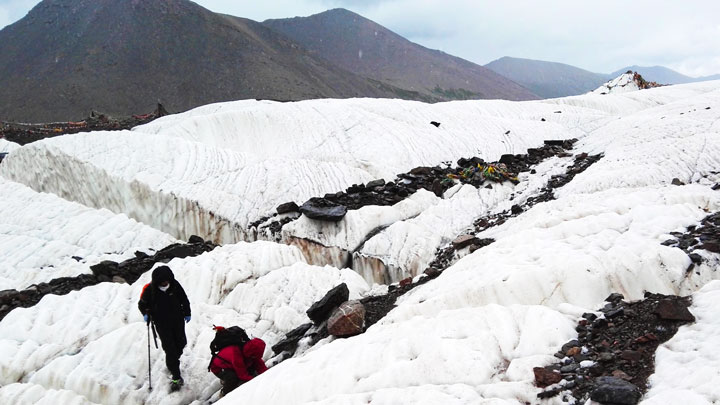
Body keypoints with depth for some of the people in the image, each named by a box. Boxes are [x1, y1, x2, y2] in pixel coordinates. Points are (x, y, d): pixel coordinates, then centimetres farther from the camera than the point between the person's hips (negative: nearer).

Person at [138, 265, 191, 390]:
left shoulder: (175, 285, -13)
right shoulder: (150, 290, -19)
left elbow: (184, 299, 4)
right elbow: (142, 304, -3)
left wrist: (187, 313, 8)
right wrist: (146, 314, -20)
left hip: (178, 320, 3)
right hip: (162, 324, -3)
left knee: (181, 343, 16)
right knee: (169, 349, -7)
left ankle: (173, 362, 46)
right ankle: (176, 376, -1)